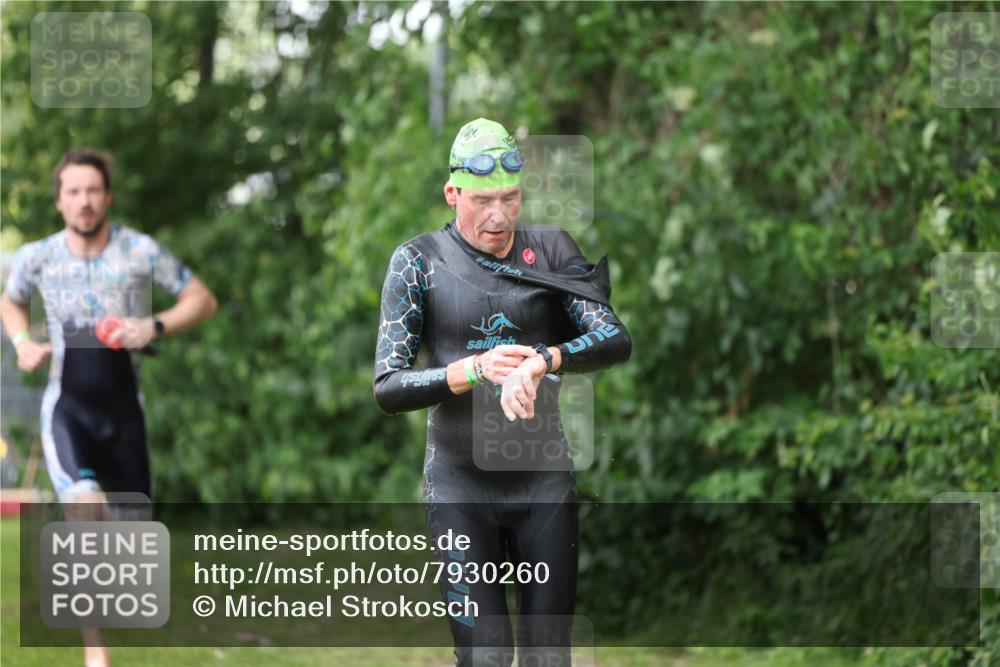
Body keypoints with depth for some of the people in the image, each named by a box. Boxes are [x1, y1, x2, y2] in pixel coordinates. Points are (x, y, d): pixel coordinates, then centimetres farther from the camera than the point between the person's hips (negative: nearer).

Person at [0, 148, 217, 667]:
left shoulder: (140, 251, -6)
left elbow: (203, 300, 2)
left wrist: (155, 328, -15)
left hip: (124, 408, 2)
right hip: (67, 406, -2)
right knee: (86, 507, -28)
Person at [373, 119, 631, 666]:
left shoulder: (551, 249, 4)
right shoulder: (419, 261, -1)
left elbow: (615, 341, -11)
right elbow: (387, 389, -8)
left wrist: (541, 361, -30)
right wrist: (473, 371, -24)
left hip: (544, 479, 2)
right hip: (460, 483, -2)